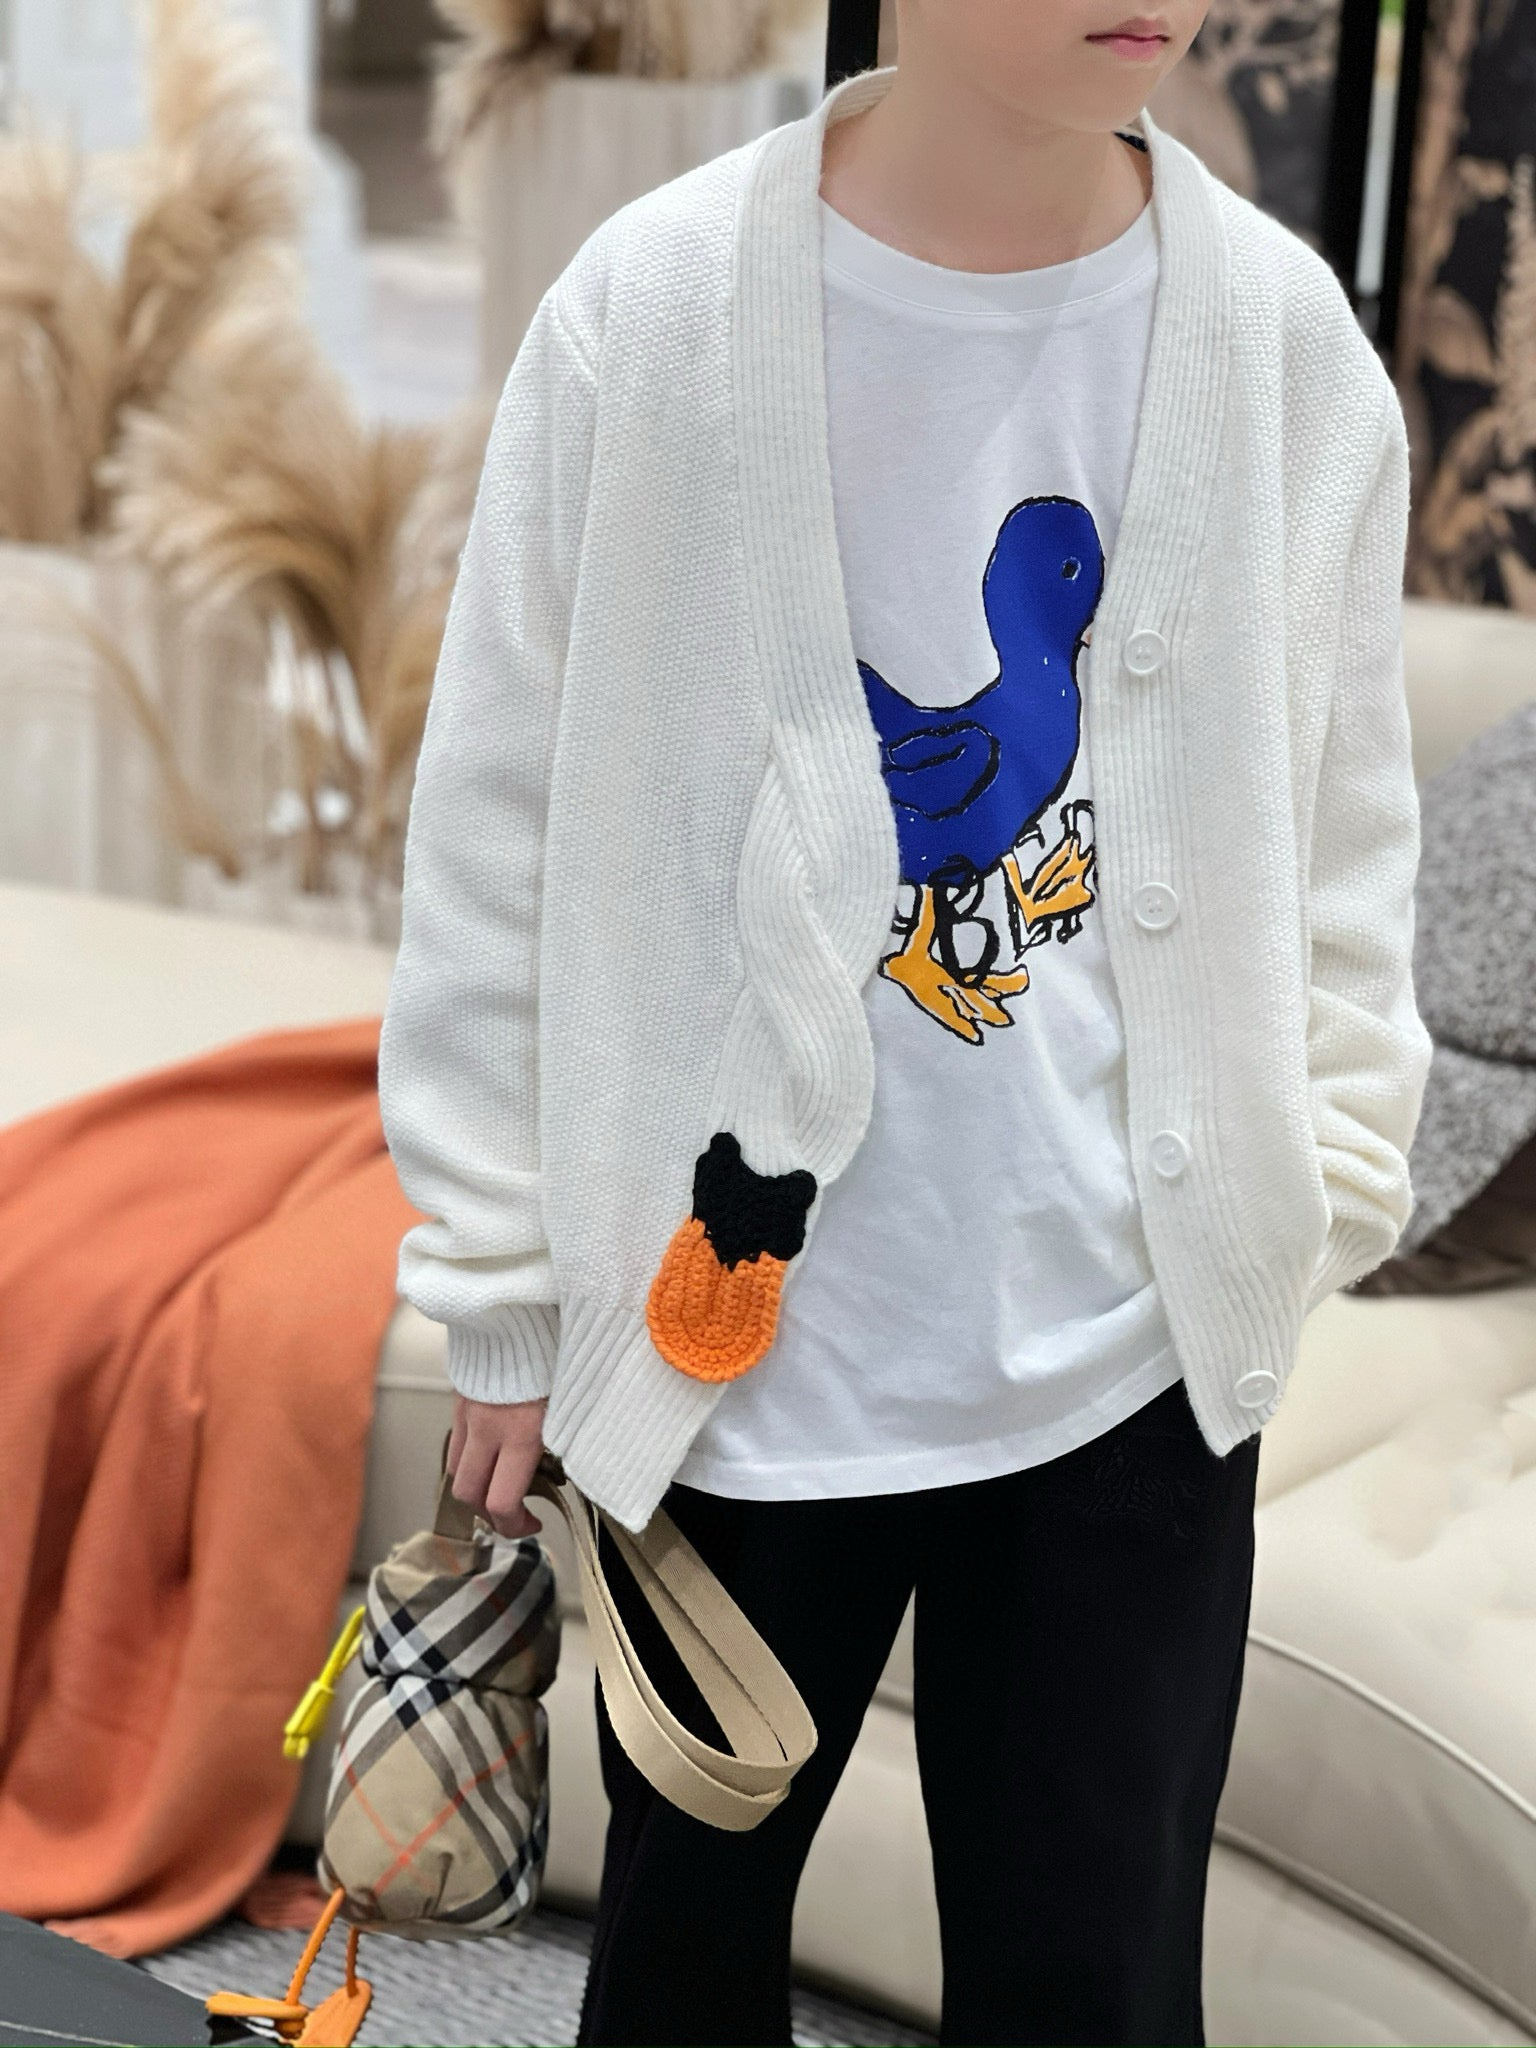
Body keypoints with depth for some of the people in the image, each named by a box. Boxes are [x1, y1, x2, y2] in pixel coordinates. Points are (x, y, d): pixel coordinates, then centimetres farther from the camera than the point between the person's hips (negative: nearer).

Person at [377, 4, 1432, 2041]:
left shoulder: (1285, 337, -5)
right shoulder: (654, 309, -11)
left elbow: (1341, 843, 6)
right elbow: (504, 840, -3)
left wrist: (1306, 1200, -1)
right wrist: (504, 1298, 0)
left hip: (1135, 1362, 1)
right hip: (733, 1334, -1)